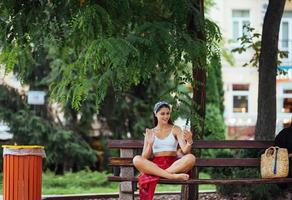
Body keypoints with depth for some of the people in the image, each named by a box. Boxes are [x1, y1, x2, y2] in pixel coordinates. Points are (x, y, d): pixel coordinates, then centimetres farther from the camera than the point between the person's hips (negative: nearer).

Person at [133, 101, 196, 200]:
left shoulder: (175, 129, 12)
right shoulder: (150, 133, 13)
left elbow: (185, 151, -3)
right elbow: (145, 157, 5)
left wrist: (189, 142, -24)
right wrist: (150, 143, -12)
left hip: (173, 165, 0)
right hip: (154, 166, 0)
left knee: (191, 158, -30)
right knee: (137, 159, -30)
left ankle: (157, 174, -34)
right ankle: (172, 176, -39)